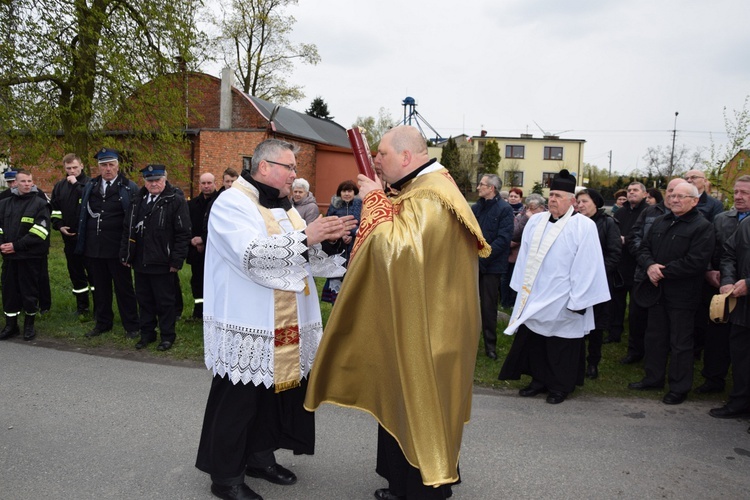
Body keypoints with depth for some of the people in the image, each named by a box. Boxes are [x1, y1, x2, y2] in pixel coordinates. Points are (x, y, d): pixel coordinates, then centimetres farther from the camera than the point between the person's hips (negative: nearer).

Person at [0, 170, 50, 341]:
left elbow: (40, 231, -12)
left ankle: (29, 325, 17)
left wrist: (17, 245, -16)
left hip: (30, 256, -4)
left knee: (29, 290, 2)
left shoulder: (40, 204, -3)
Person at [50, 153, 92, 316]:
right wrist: (59, 226, 1)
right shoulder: (59, 186, 10)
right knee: (75, 272, 13)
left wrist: (76, 184, -19)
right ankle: (82, 306, 23)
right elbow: (54, 209, 16)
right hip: (69, 237, 6)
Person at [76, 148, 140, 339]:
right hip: (94, 246, 4)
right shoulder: (90, 186, 10)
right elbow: (83, 214, 12)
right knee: (100, 287, 14)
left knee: (124, 287, 3)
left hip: (117, 247, -4)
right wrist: (82, 242, 8)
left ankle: (131, 326, 13)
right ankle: (103, 322, 27)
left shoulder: (129, 187, -4)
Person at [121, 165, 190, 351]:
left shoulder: (176, 200, -8)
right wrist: (125, 255, 11)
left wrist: (176, 260, -14)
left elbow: (183, 233, -11)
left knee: (165, 301, 5)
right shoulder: (137, 201, 12)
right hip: (140, 262, 6)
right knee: (144, 300, 15)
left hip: (162, 263, -6)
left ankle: (167, 336, 17)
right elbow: (128, 230, 17)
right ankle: (147, 333, 28)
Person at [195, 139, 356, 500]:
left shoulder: (282, 206, 15)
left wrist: (330, 240, -4)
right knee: (237, 401, 2)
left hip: (285, 325, 8)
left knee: (275, 392, 16)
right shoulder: (231, 203, -11)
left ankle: (260, 457, 33)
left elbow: (309, 257, 15)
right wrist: (304, 238, -29)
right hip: (247, 325, -8)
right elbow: (251, 253, -27)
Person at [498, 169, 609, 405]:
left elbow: (586, 266, -13)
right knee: (533, 340, 11)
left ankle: (560, 386, 24)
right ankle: (539, 380, 29)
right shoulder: (535, 222, 6)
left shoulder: (584, 226, -11)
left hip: (562, 302, -5)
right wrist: (522, 287, 10)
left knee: (560, 347, 6)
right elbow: (525, 257, 11)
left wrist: (578, 300, -15)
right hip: (533, 298, 5)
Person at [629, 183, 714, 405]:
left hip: (682, 295, -6)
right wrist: (650, 265, -11)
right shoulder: (660, 222, 11)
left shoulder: (702, 227, -10)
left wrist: (663, 272, -17)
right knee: (655, 337, 16)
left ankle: (679, 387, 17)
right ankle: (653, 378, 31)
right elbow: (644, 248, 10)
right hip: (657, 291, 7)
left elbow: (696, 262, -20)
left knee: (680, 343, 4)